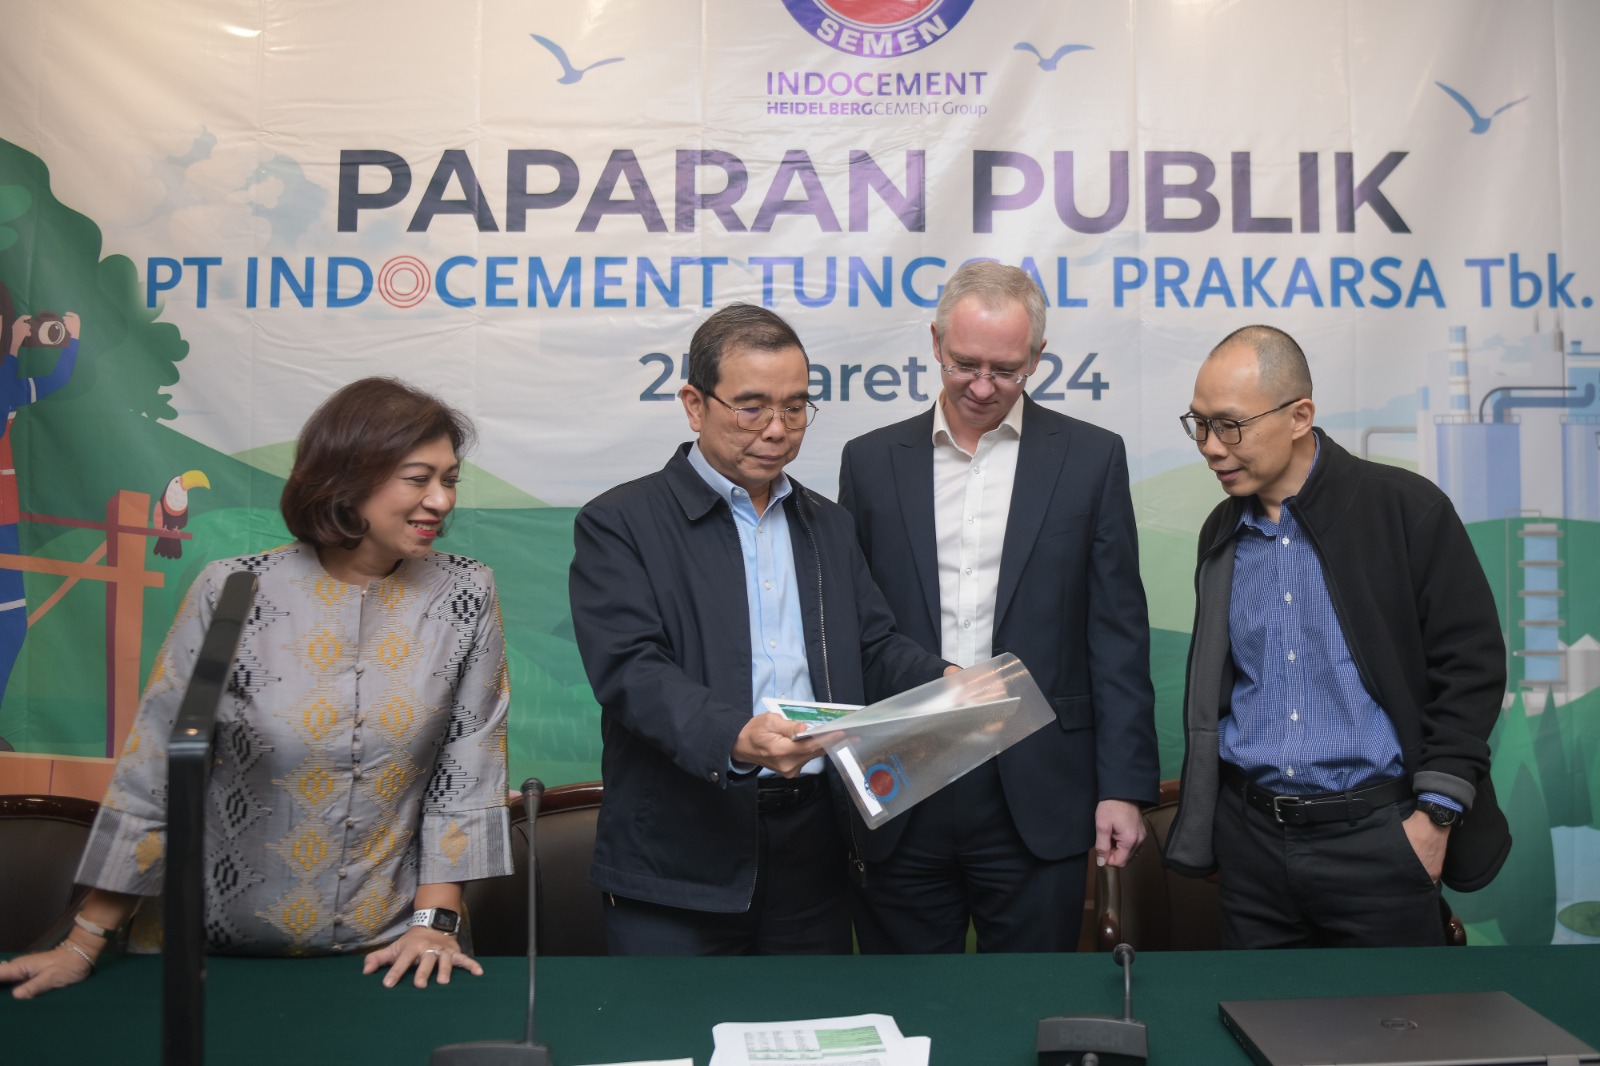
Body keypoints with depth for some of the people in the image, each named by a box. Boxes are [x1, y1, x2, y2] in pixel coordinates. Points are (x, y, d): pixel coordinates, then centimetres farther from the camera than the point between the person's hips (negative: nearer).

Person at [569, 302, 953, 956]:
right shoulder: (618, 524, -3)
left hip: (813, 852, 5)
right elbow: (632, 669, -15)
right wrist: (733, 738, -32)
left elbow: (874, 647, 14)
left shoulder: (826, 523, 16)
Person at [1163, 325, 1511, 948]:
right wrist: (1205, 826, 13)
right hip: (1249, 838, 4)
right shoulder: (1221, 534, 8)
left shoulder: (1405, 509, -7)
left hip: (1375, 833, -4)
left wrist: (1436, 814, -10)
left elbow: (1470, 664, -7)